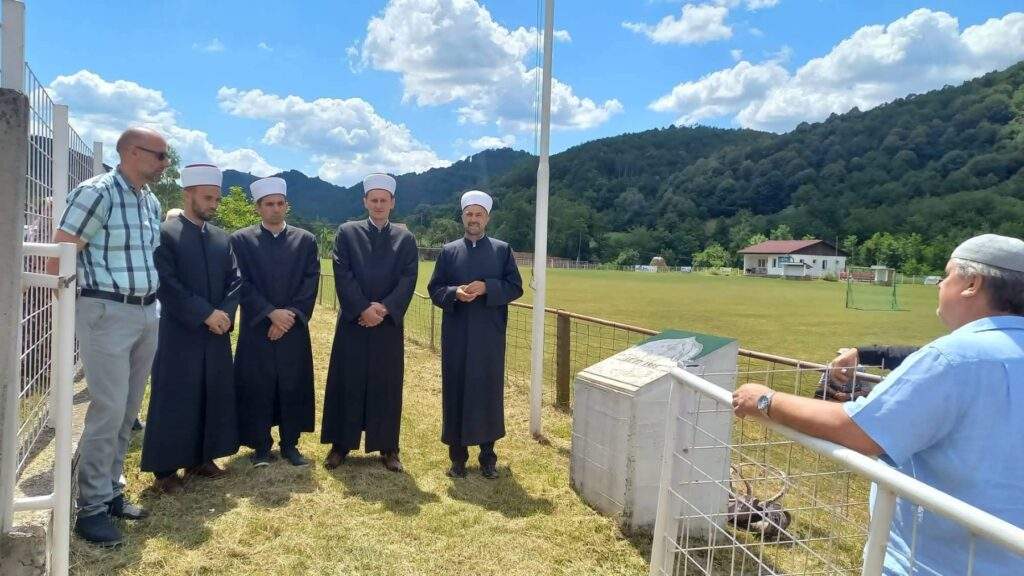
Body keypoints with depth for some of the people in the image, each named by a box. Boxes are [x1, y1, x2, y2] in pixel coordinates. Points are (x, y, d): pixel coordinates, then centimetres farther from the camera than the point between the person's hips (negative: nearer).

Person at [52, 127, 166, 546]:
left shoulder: (151, 201, 12)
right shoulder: (97, 192, -12)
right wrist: (72, 306, -6)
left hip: (146, 313, 8)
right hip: (107, 314, -7)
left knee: (127, 411, 12)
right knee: (108, 410, -7)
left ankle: (111, 491, 25)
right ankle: (91, 507, 5)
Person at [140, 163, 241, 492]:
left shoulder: (221, 238, 11)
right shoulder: (165, 234, -6)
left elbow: (235, 279, 8)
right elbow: (167, 285, -13)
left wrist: (226, 313, -9)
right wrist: (205, 314, -16)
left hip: (217, 333, 6)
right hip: (179, 334, -6)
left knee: (214, 398, 10)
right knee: (173, 401, 0)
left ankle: (201, 458, 24)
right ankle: (165, 468, 11)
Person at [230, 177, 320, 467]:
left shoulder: (306, 240, 7)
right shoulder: (241, 239, 2)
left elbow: (311, 283, 0)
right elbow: (242, 284, -5)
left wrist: (290, 315, -11)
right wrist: (271, 313, -14)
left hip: (295, 329, 1)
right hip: (256, 328, -1)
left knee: (293, 387, 5)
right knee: (257, 388, 3)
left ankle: (290, 443, 17)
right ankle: (261, 446, 15)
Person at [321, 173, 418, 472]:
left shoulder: (405, 239, 6)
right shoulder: (346, 232, 4)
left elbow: (408, 280, -3)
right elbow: (342, 276, -5)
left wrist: (384, 309, -16)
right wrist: (364, 309, -15)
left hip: (389, 324, 1)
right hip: (352, 322, 0)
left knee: (387, 386, 6)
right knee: (346, 383, 5)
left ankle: (388, 447, 15)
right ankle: (340, 444, 17)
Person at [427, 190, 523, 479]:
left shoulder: (502, 250, 5)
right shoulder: (448, 251, 7)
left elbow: (515, 287, -1)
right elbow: (434, 289, 6)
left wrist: (486, 288, -16)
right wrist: (454, 293, -15)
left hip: (490, 336, -1)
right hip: (457, 335, 1)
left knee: (489, 390, 5)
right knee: (456, 390, 4)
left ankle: (488, 454, 17)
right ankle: (457, 453, 16)